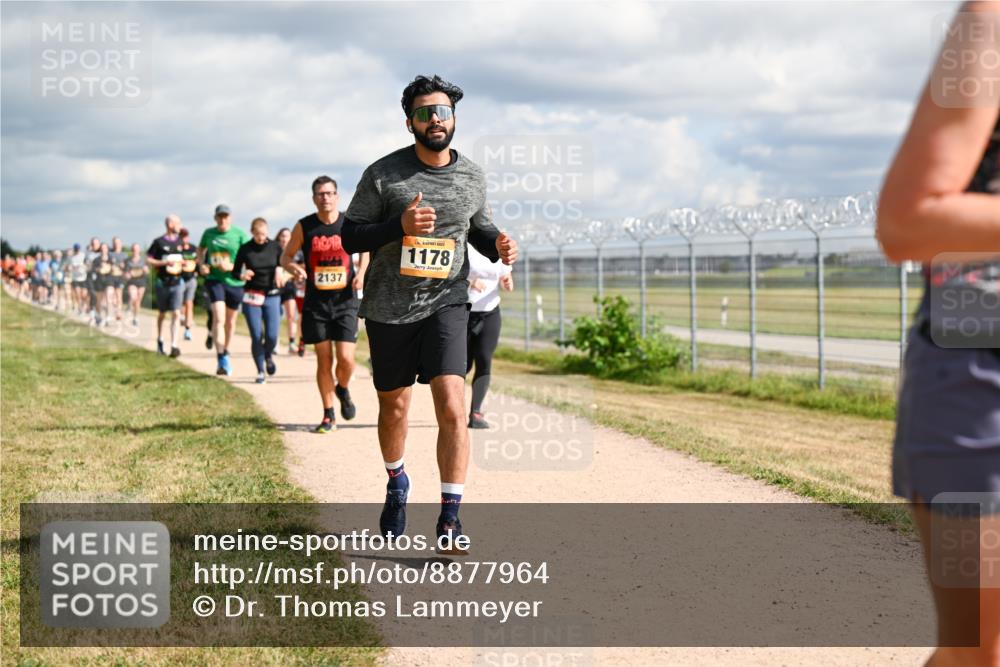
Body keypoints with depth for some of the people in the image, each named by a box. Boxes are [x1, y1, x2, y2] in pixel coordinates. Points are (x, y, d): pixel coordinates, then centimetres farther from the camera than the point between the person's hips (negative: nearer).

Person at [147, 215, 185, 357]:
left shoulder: (180, 242, 8)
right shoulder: (159, 242, -5)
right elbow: (148, 260, -6)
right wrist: (165, 262, -17)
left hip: (177, 282, 2)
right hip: (163, 282, -2)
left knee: (176, 313, -11)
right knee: (162, 314, 13)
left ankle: (174, 345, -14)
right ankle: (160, 341, 32)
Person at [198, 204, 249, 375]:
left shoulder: (240, 234, -6)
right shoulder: (209, 233, 4)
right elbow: (200, 249, 22)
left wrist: (232, 266, -21)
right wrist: (201, 264, 2)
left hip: (234, 281, 0)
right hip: (214, 279, 0)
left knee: (230, 321, 15)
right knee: (218, 317, -17)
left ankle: (226, 352, 37)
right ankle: (222, 358, -21)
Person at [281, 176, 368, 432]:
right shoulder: (304, 227, -1)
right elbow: (285, 256, 9)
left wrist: (361, 272, -2)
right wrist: (293, 268, -14)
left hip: (345, 301, 0)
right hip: (316, 303, 0)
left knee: (346, 359, -9)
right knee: (324, 360, 3)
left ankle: (343, 390, 25)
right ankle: (329, 415, 16)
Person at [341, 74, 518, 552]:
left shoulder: (472, 178, 2)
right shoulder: (383, 174, -6)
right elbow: (350, 236, -5)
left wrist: (498, 246, -5)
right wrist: (399, 225, -22)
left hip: (446, 303, 0)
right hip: (389, 308, 0)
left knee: (452, 407, -16)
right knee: (394, 405, 15)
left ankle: (450, 517, -11)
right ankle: (396, 483, 44)